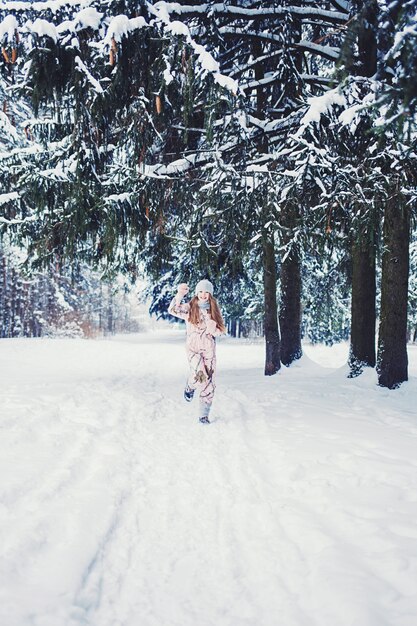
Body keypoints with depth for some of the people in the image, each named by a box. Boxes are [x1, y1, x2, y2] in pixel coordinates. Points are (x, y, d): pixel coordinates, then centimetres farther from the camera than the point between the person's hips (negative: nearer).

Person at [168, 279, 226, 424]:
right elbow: (173, 310, -17)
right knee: (200, 375, -28)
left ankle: (203, 415, 15)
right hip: (193, 348, -3)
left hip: (209, 349, 3)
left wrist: (213, 330, -14)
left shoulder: (214, 310, 7)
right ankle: (190, 386, 8)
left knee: (209, 384, 2)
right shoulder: (189, 308, 0)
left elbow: (221, 330, 9)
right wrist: (180, 295, -34)